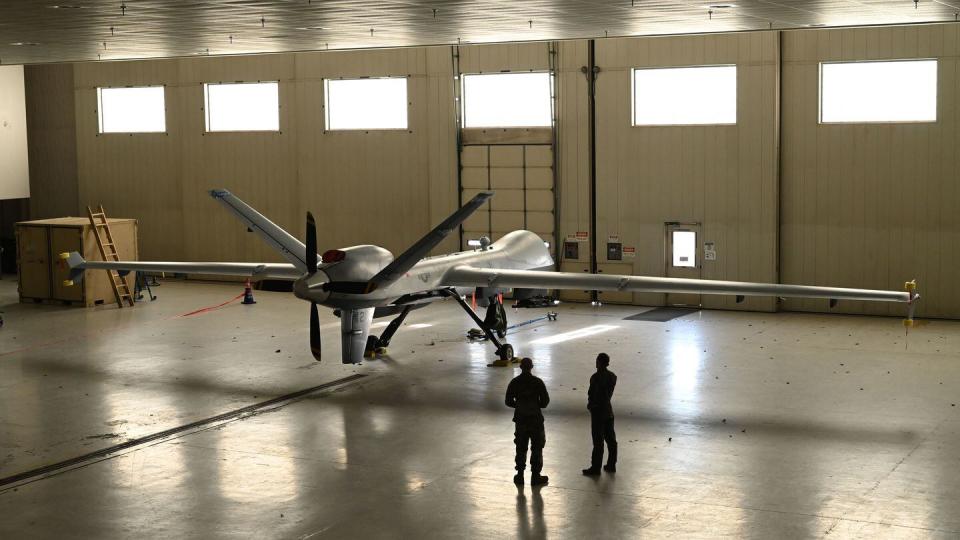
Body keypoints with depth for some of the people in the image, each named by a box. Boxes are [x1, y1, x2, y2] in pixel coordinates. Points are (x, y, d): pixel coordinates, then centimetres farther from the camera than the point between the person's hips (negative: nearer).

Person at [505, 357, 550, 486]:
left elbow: (509, 401, 0)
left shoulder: (514, 382, -3)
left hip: (520, 419, 3)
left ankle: (520, 475, 17)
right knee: (537, 448, 7)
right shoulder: (537, 382, -10)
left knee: (520, 448, 14)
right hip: (535, 419, -3)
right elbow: (545, 400, -7)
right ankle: (535, 476, 9)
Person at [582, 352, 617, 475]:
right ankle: (611, 465, 21)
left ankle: (595, 468, 3)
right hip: (608, 410, 8)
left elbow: (592, 394, -18)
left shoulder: (596, 377, -21)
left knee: (598, 441, -2)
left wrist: (590, 405, 2)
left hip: (598, 411, -8)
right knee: (611, 439, 13)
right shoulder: (612, 376, 3)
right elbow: (609, 393, 6)